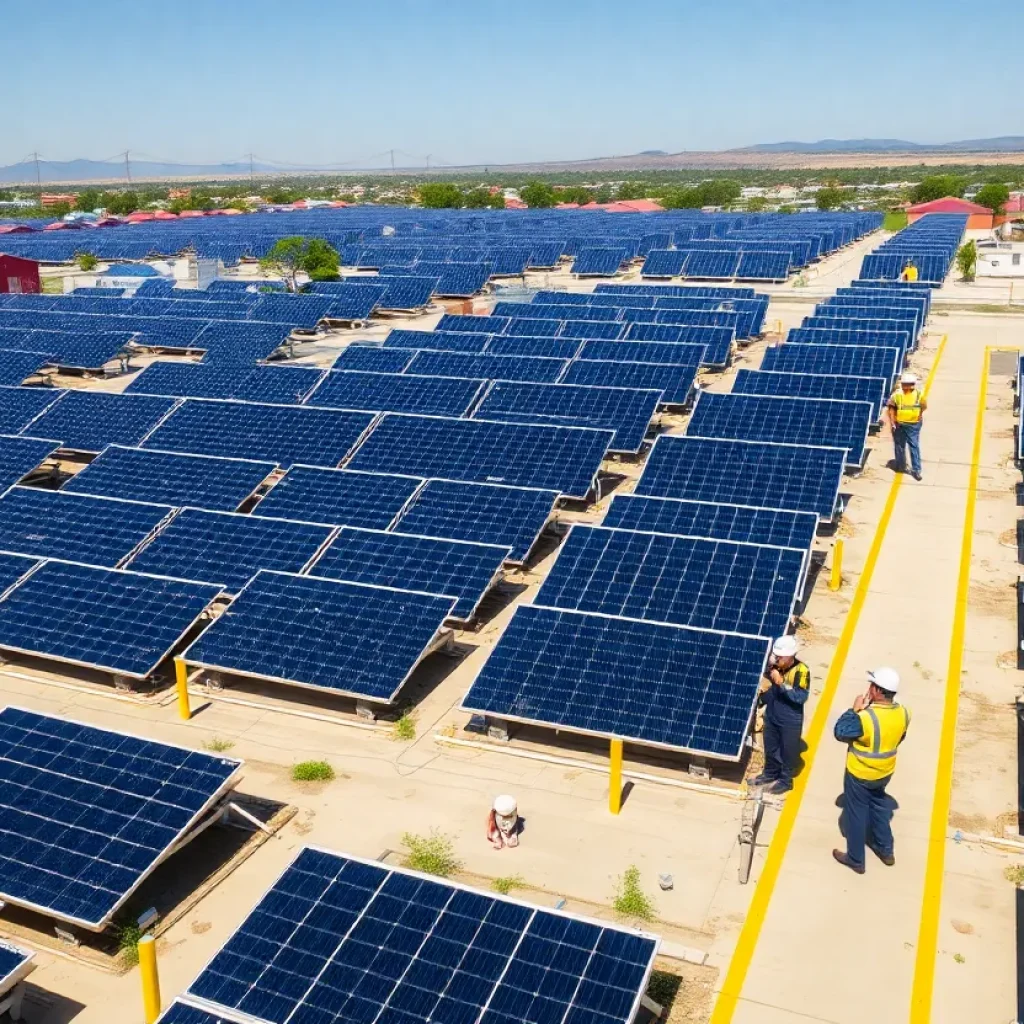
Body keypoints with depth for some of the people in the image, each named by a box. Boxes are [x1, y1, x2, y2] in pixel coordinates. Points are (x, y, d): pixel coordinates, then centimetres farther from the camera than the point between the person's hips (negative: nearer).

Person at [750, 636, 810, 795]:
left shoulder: (801, 670, -22)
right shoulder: (774, 665, -8)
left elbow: (801, 697, -29)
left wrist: (782, 683, -35)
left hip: (790, 720, -5)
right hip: (771, 716, 5)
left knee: (788, 751, 13)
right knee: (770, 748, 22)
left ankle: (785, 780, 32)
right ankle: (770, 773, 43)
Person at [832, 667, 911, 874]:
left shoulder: (866, 717, -34)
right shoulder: (903, 713, -13)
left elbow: (840, 733, -20)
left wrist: (855, 710, -17)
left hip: (859, 774, -6)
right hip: (885, 772, 6)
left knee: (856, 814, 12)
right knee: (879, 806, 29)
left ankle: (856, 860, 27)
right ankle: (886, 850, 43)